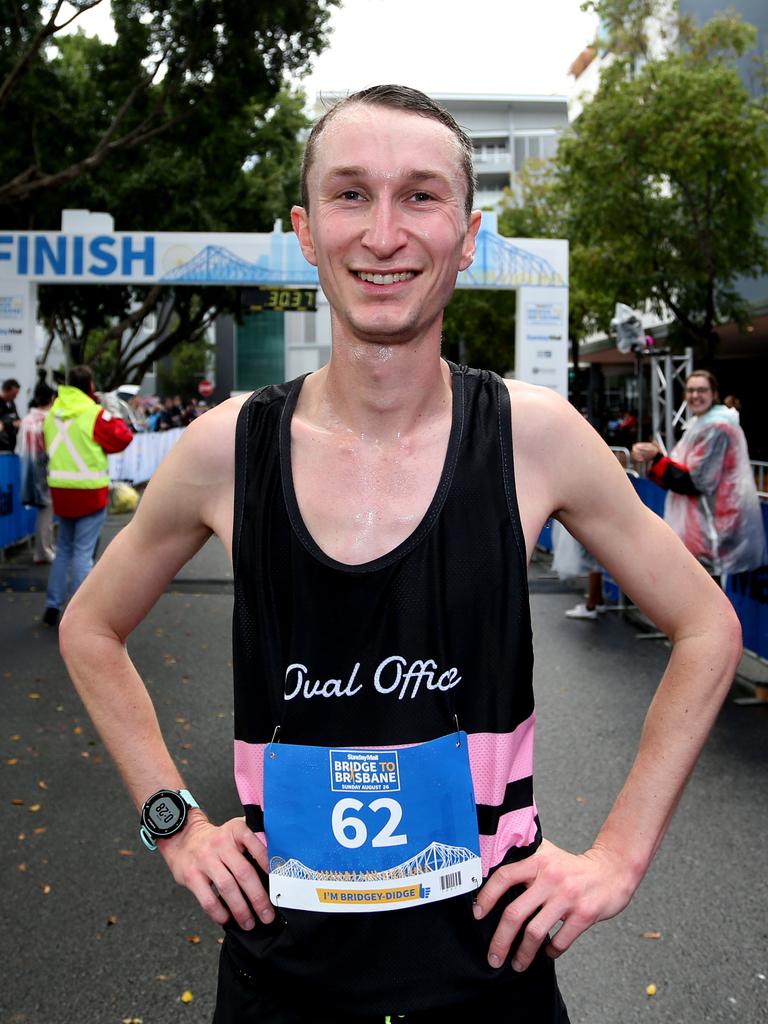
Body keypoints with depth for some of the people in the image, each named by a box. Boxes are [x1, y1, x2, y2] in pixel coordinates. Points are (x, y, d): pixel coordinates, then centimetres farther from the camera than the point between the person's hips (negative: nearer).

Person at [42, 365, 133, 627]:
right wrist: (111, 418, 6)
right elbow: (123, 438, -7)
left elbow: (49, 445, 16)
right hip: (89, 491, -5)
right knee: (83, 552, -1)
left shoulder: (52, 414, 6)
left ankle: (52, 606, 20)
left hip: (60, 489, 5)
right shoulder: (95, 414, -13)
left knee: (64, 549, 19)